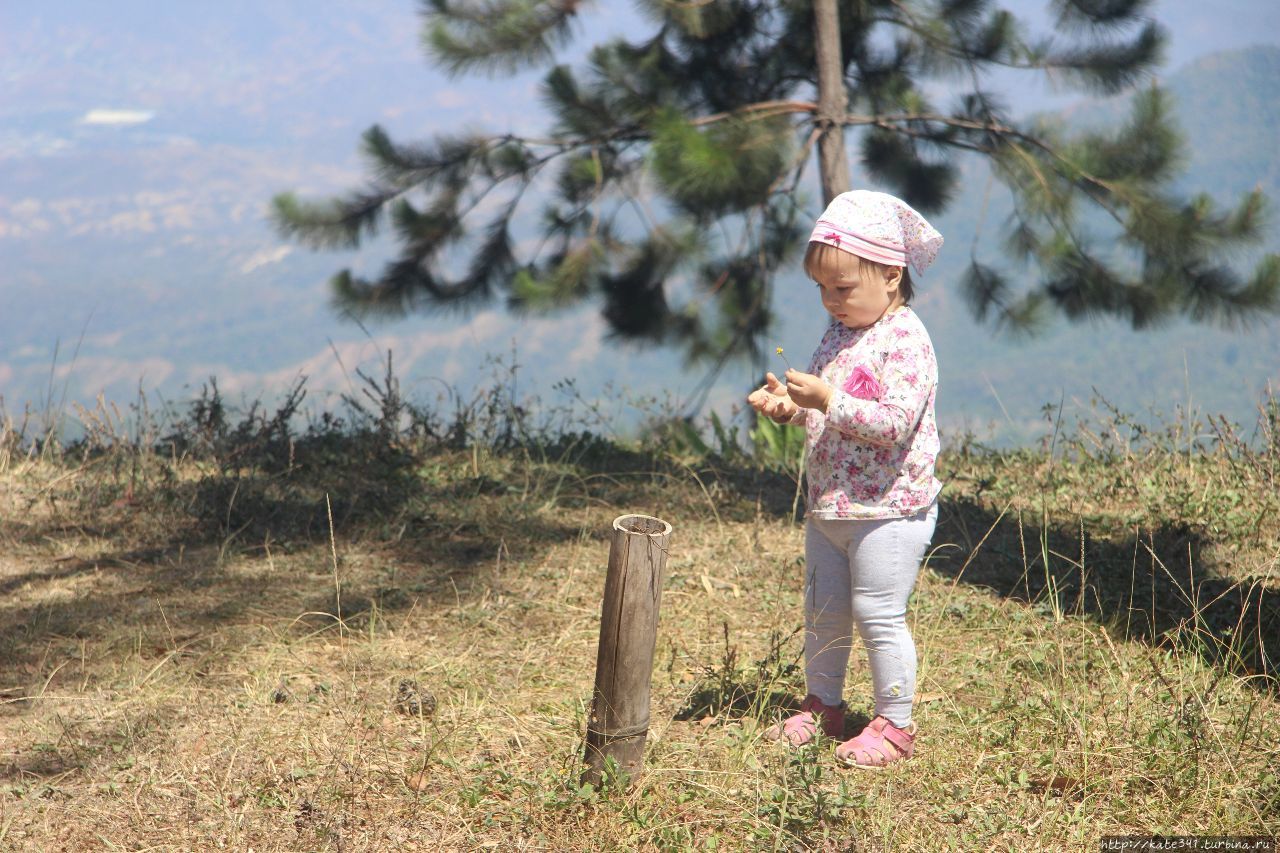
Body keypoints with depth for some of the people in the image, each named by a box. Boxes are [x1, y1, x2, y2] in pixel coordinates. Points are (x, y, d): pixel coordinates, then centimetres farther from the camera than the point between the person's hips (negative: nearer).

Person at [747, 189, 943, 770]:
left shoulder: (905, 340, -17)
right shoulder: (840, 334, 11)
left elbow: (894, 422, -26)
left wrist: (829, 401, -30)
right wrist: (790, 406, 2)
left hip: (887, 510, -9)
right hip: (828, 507, 9)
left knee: (878, 615, -3)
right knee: (822, 611, 17)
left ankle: (895, 725, 9)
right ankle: (822, 705, 33)